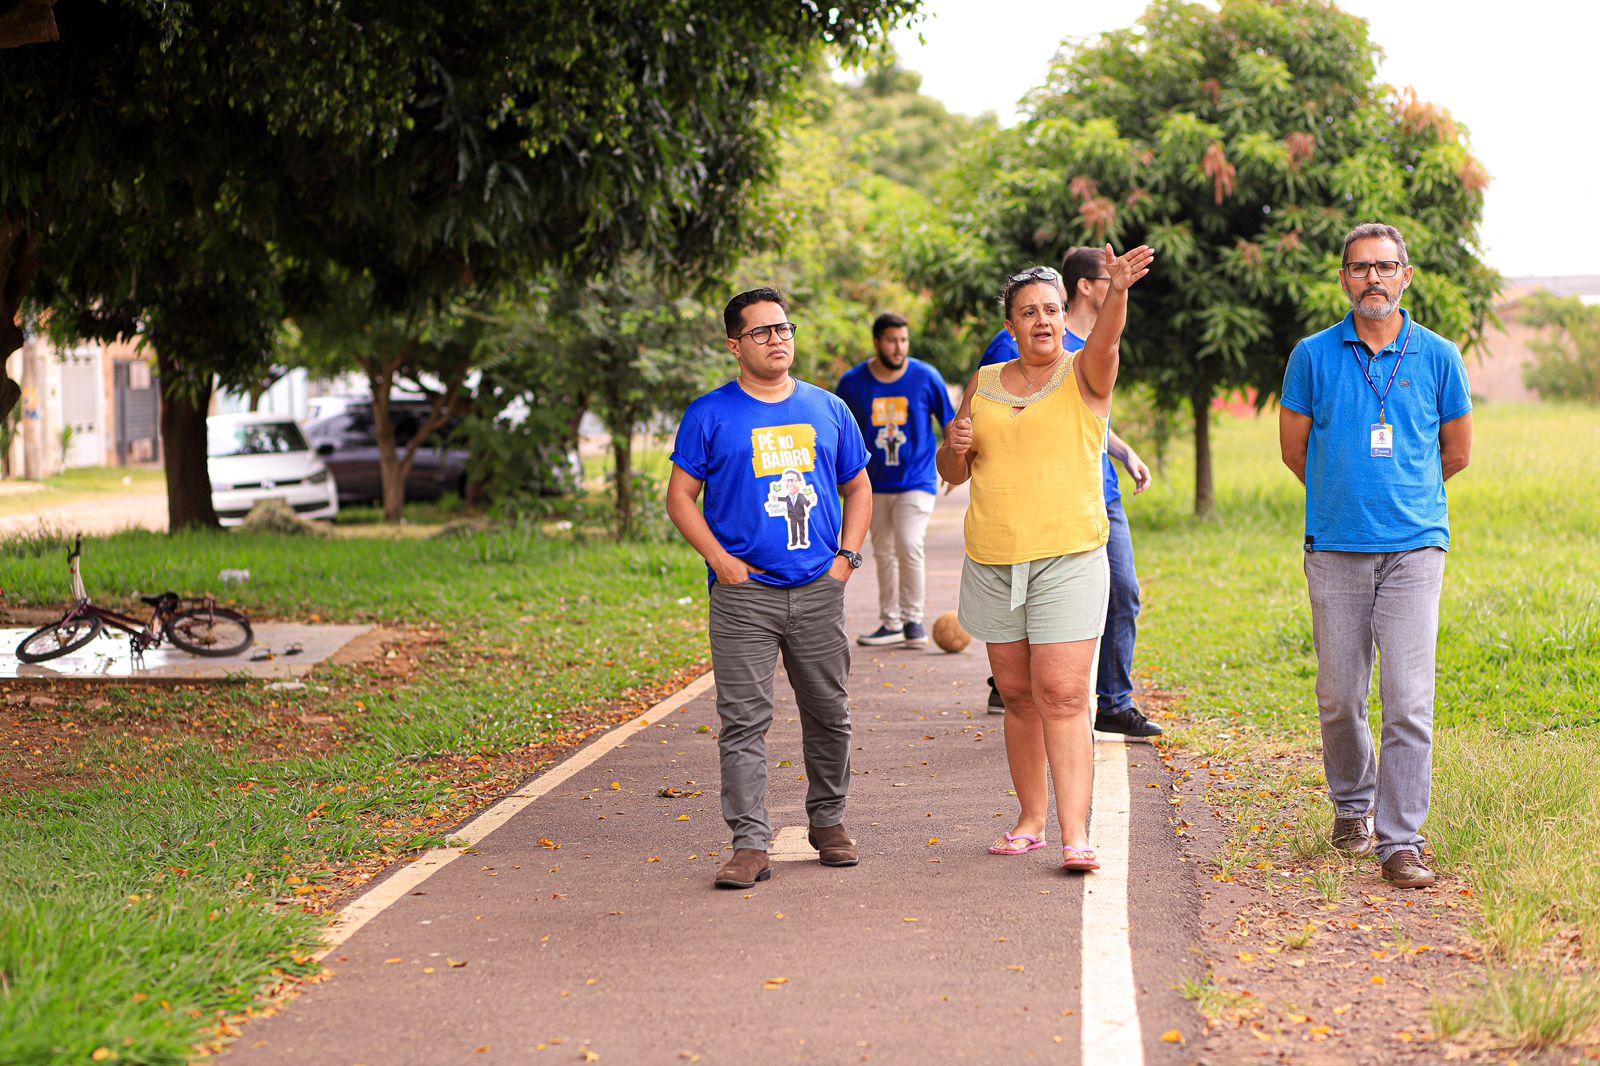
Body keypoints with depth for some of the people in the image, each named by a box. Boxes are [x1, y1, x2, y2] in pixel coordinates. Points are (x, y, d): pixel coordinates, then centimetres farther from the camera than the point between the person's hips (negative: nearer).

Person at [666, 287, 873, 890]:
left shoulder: (828, 409, 11)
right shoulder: (711, 415, 1)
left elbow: (858, 488, 20)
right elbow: (681, 496, 2)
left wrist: (847, 555, 6)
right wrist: (721, 559, -9)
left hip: (819, 590, 3)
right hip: (745, 592, -3)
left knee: (829, 714, 11)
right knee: (744, 720, -7)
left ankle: (829, 823, 28)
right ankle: (751, 844, -6)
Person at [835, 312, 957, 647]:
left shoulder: (926, 378, -5)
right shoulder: (853, 382, -2)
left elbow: (949, 423, 8)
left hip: (917, 481, -3)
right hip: (875, 484, 3)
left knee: (908, 545, -18)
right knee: (883, 554, 8)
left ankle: (913, 619, -5)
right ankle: (890, 624, 19)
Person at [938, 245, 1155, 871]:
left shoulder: (1085, 375, 1)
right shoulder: (984, 384, 12)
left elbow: (1106, 337, -23)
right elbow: (953, 474, 18)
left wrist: (1118, 291, -43)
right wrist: (956, 447, -6)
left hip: (1068, 559, -4)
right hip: (992, 562, 4)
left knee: (1062, 696, -13)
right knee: (1018, 695, 11)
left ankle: (1075, 835, -16)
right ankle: (1032, 819, 22)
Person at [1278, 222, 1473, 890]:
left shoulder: (1437, 357, 5)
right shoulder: (1313, 356, 4)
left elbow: (1457, 451, 17)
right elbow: (1293, 446, 14)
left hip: (1415, 544, -1)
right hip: (1335, 550, 1)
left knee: (1409, 702, -8)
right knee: (1339, 698, 7)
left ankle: (1401, 841, -4)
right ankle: (1351, 806, 30)